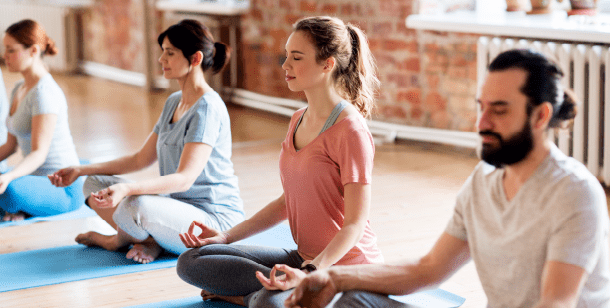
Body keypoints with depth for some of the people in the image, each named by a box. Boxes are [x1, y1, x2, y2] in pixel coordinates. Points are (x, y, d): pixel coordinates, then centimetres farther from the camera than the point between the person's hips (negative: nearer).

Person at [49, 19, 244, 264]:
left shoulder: (208, 108, -17)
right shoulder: (173, 102, 13)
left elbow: (184, 179, -26)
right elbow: (141, 159, 18)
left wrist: (127, 189, -39)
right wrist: (81, 171, 12)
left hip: (215, 218, -9)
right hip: (177, 206, 9)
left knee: (137, 206, -35)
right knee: (94, 184, 6)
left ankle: (122, 238, 0)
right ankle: (148, 240, -8)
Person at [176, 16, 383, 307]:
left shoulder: (350, 131, -17)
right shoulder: (298, 120, 10)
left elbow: (355, 224, -19)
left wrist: (309, 274, -32)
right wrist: (227, 236, 7)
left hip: (346, 265, -8)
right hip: (305, 258, 8)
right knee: (191, 262, -2)